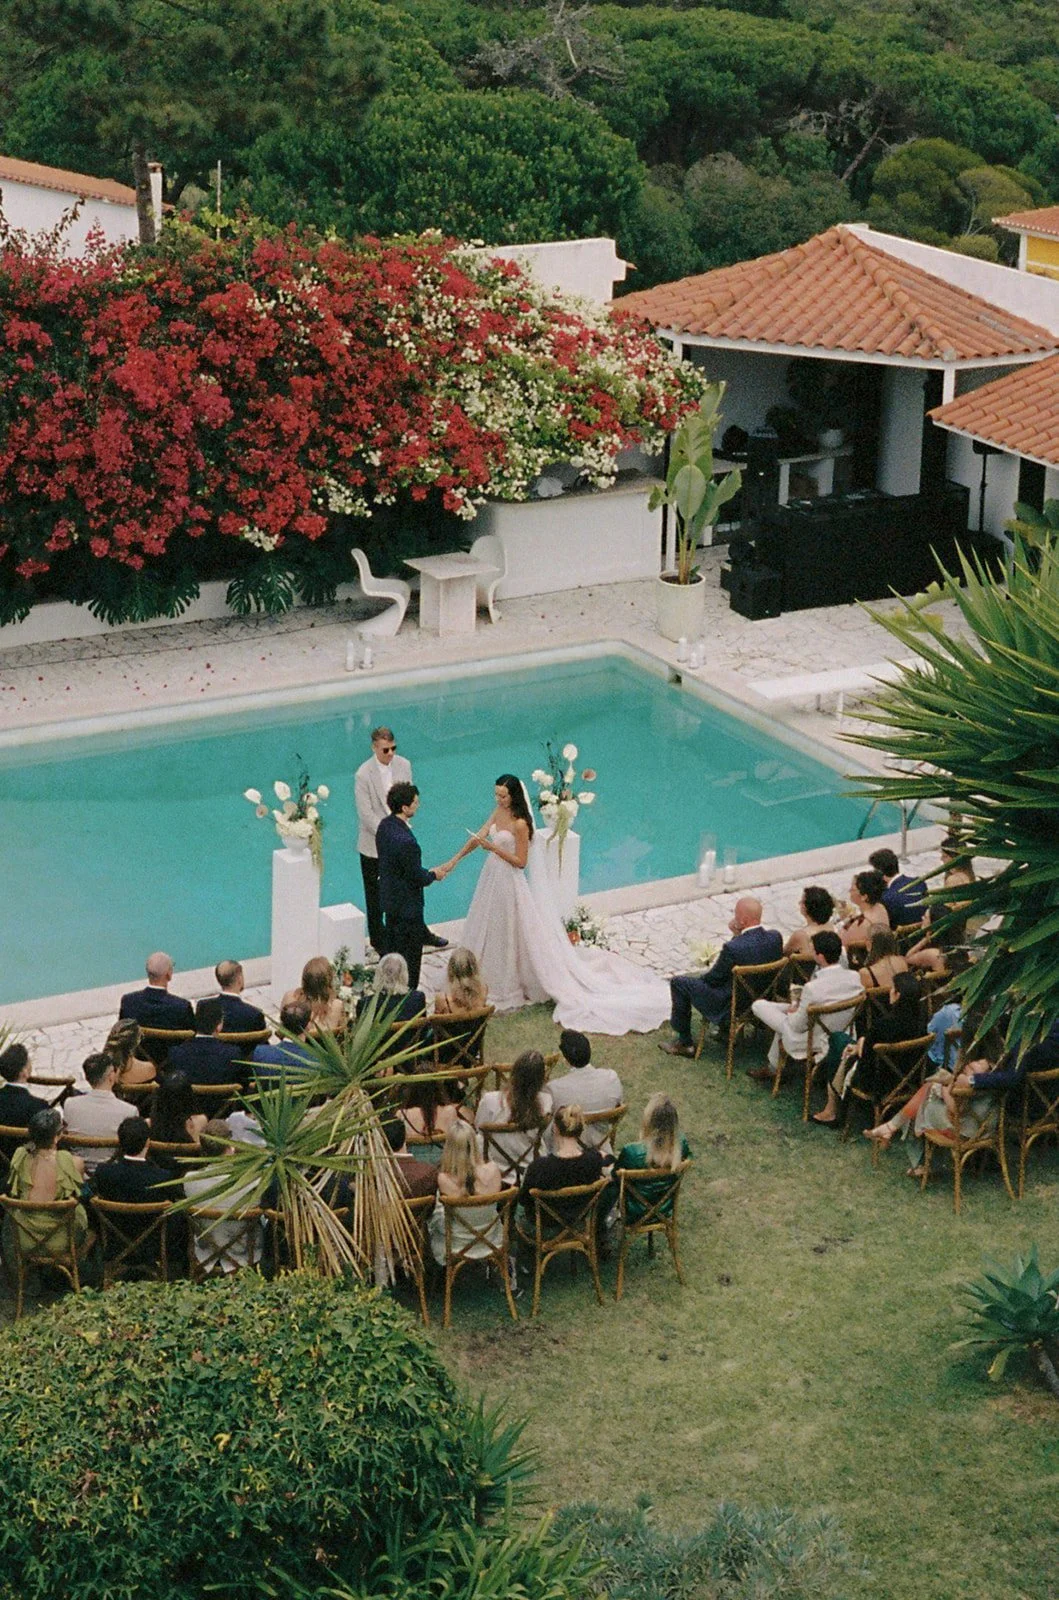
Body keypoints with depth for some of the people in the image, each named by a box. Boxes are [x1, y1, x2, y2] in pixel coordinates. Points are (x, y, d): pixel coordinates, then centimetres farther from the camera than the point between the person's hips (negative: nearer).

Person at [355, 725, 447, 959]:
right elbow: (366, 814, -19)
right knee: (375, 895, 11)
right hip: (374, 844, -5)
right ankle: (378, 940, 27)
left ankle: (419, 932, 36)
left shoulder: (403, 765, -5)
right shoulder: (364, 775, -21)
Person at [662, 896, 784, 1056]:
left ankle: (685, 1043, 19)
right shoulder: (776, 937, -13)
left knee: (678, 982, 8)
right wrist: (738, 935, -5)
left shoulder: (732, 948, -32)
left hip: (732, 1008, -7)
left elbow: (712, 979, -15)